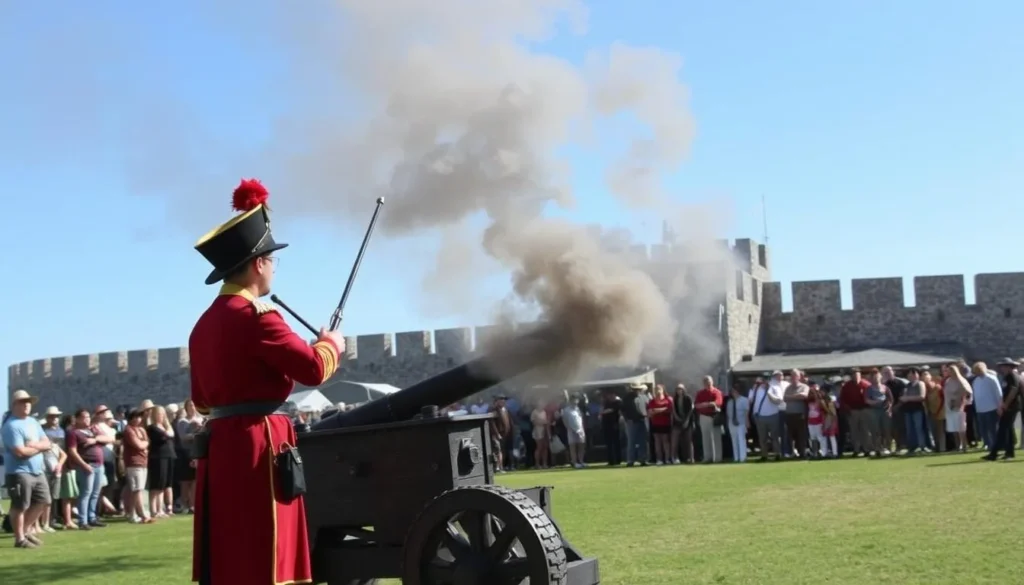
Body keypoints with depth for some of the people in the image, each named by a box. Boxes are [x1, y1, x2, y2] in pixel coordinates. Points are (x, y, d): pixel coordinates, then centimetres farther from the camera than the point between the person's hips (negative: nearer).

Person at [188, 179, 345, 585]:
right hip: (258, 448, -9)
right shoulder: (255, 317, -14)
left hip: (221, 447, 9)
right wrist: (331, 343, 5)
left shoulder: (204, 324, 14)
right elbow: (315, 369, -15)